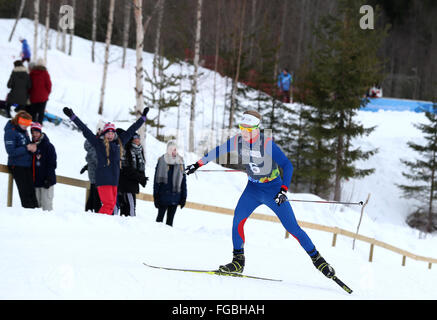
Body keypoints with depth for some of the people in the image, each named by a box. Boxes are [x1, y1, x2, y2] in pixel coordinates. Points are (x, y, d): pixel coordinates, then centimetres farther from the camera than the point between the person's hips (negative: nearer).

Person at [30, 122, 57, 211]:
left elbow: (52, 164, -10)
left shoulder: (48, 146, -6)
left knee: (46, 204, -7)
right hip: (35, 181, 6)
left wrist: (49, 178, -17)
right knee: (37, 203, 8)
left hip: (45, 180, -6)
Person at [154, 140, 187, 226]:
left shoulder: (180, 162, 8)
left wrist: (183, 197, 8)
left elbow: (184, 180, 12)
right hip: (164, 194, -3)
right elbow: (157, 180, -3)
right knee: (160, 216, 0)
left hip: (175, 196, 3)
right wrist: (156, 196, -8)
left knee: (170, 218, 8)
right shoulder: (162, 161, -3)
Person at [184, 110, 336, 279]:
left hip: (273, 188, -4)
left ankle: (317, 259, 7)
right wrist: (198, 164, 13)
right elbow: (218, 151, 10)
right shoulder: (237, 141, -8)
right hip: (253, 188, 4)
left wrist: (283, 190, -34)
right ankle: (238, 261, -4)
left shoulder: (267, 143, -23)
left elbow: (287, 165, -24)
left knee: (292, 227, -7)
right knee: (238, 219, -17)